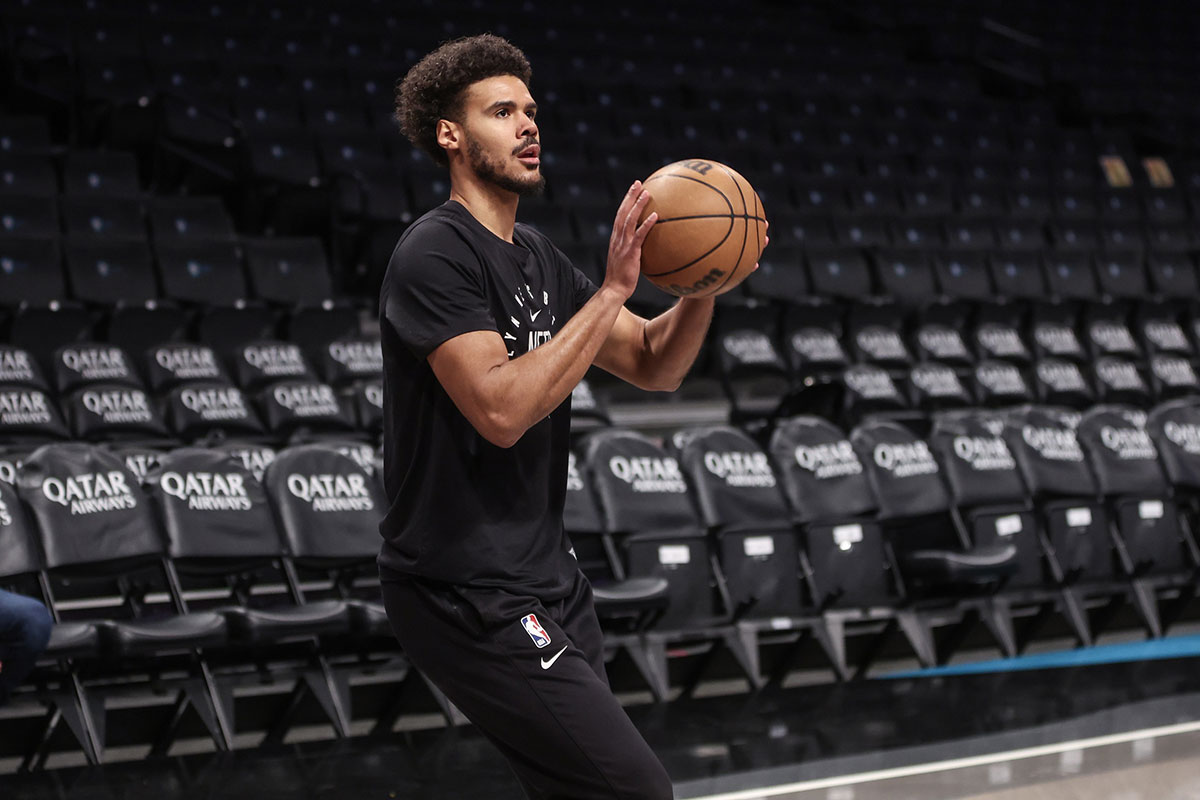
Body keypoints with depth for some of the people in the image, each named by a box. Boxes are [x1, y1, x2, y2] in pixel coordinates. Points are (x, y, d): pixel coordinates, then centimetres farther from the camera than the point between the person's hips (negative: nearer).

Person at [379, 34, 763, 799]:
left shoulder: (538, 257, 14)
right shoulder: (436, 254, -15)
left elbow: (655, 366, 14)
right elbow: (500, 409, -26)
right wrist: (612, 290, -25)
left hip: (546, 580, 10)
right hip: (470, 595, -10)